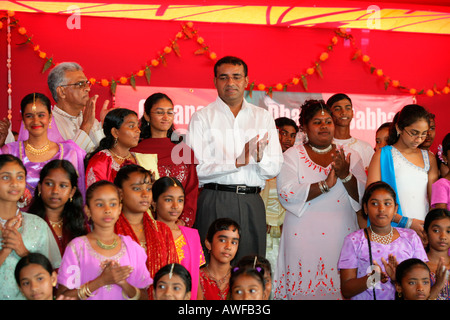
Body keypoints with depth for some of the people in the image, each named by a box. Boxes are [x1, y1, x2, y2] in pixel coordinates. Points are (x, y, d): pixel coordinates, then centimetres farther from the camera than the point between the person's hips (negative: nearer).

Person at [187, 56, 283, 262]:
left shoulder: (263, 117, 15)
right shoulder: (202, 117, 5)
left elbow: (274, 169, 10)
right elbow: (197, 168, -6)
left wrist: (259, 157, -11)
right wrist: (237, 162, -15)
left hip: (252, 202, 3)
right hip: (215, 201, -3)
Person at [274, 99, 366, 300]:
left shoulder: (350, 156, 12)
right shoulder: (293, 155, 4)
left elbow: (364, 197, 5)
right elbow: (286, 194, -10)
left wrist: (346, 175, -12)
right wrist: (325, 184, -15)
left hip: (341, 236, 2)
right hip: (304, 237, -2)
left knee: (342, 288, -4)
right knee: (304, 287, -6)